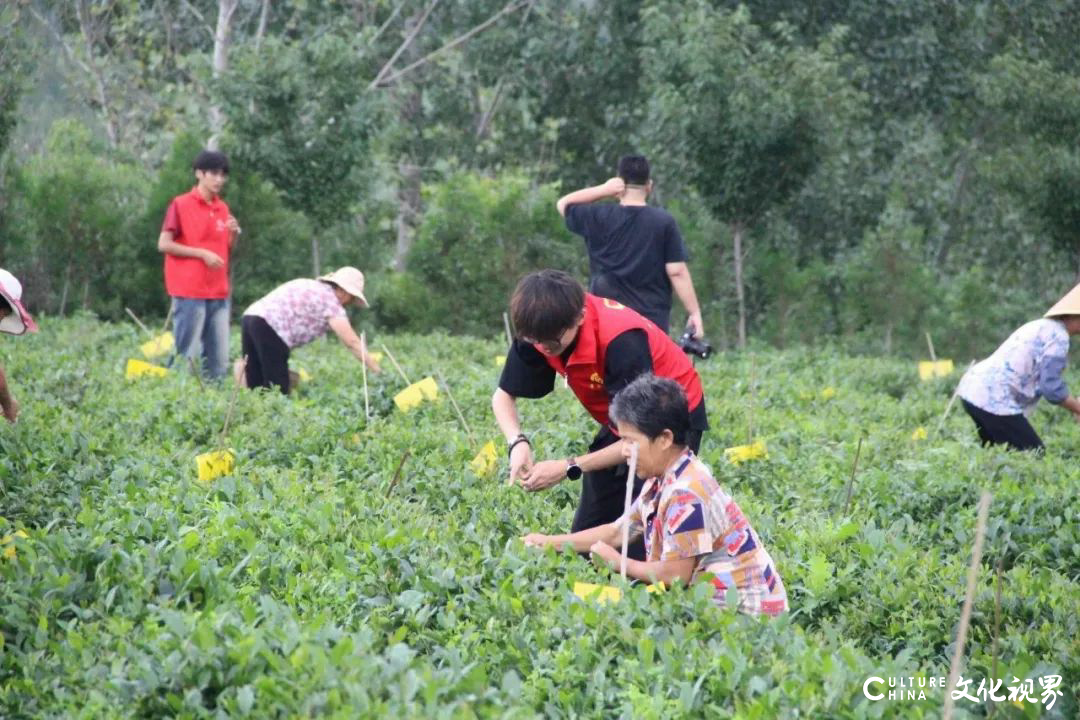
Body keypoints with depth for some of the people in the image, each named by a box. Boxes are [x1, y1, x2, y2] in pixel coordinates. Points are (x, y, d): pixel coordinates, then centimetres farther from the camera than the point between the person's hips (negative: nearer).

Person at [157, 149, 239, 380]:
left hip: (219, 293, 7)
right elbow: (164, 244, -8)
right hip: (190, 293, -6)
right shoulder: (181, 205, -4)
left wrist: (233, 234, 0)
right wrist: (202, 253, -13)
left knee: (219, 358, 5)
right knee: (187, 355, -8)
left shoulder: (223, 209, 14)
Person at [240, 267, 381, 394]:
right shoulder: (330, 301, 0)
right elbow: (353, 342, -4)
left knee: (256, 388, 7)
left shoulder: (312, 288, 26)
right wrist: (378, 371, -2)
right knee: (277, 389, -8)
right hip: (268, 327, -9)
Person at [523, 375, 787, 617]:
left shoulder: (686, 494, -23)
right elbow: (616, 532, 20)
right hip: (718, 597, 9)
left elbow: (676, 575, -22)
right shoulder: (660, 483, 7)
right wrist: (550, 543, 16)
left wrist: (619, 563, -5)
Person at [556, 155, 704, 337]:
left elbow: (563, 204, 16)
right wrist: (694, 312, -1)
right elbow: (677, 272, -7)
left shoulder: (598, 217, -2)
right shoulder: (664, 222, -5)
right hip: (653, 320, -1)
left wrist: (604, 190, 4)